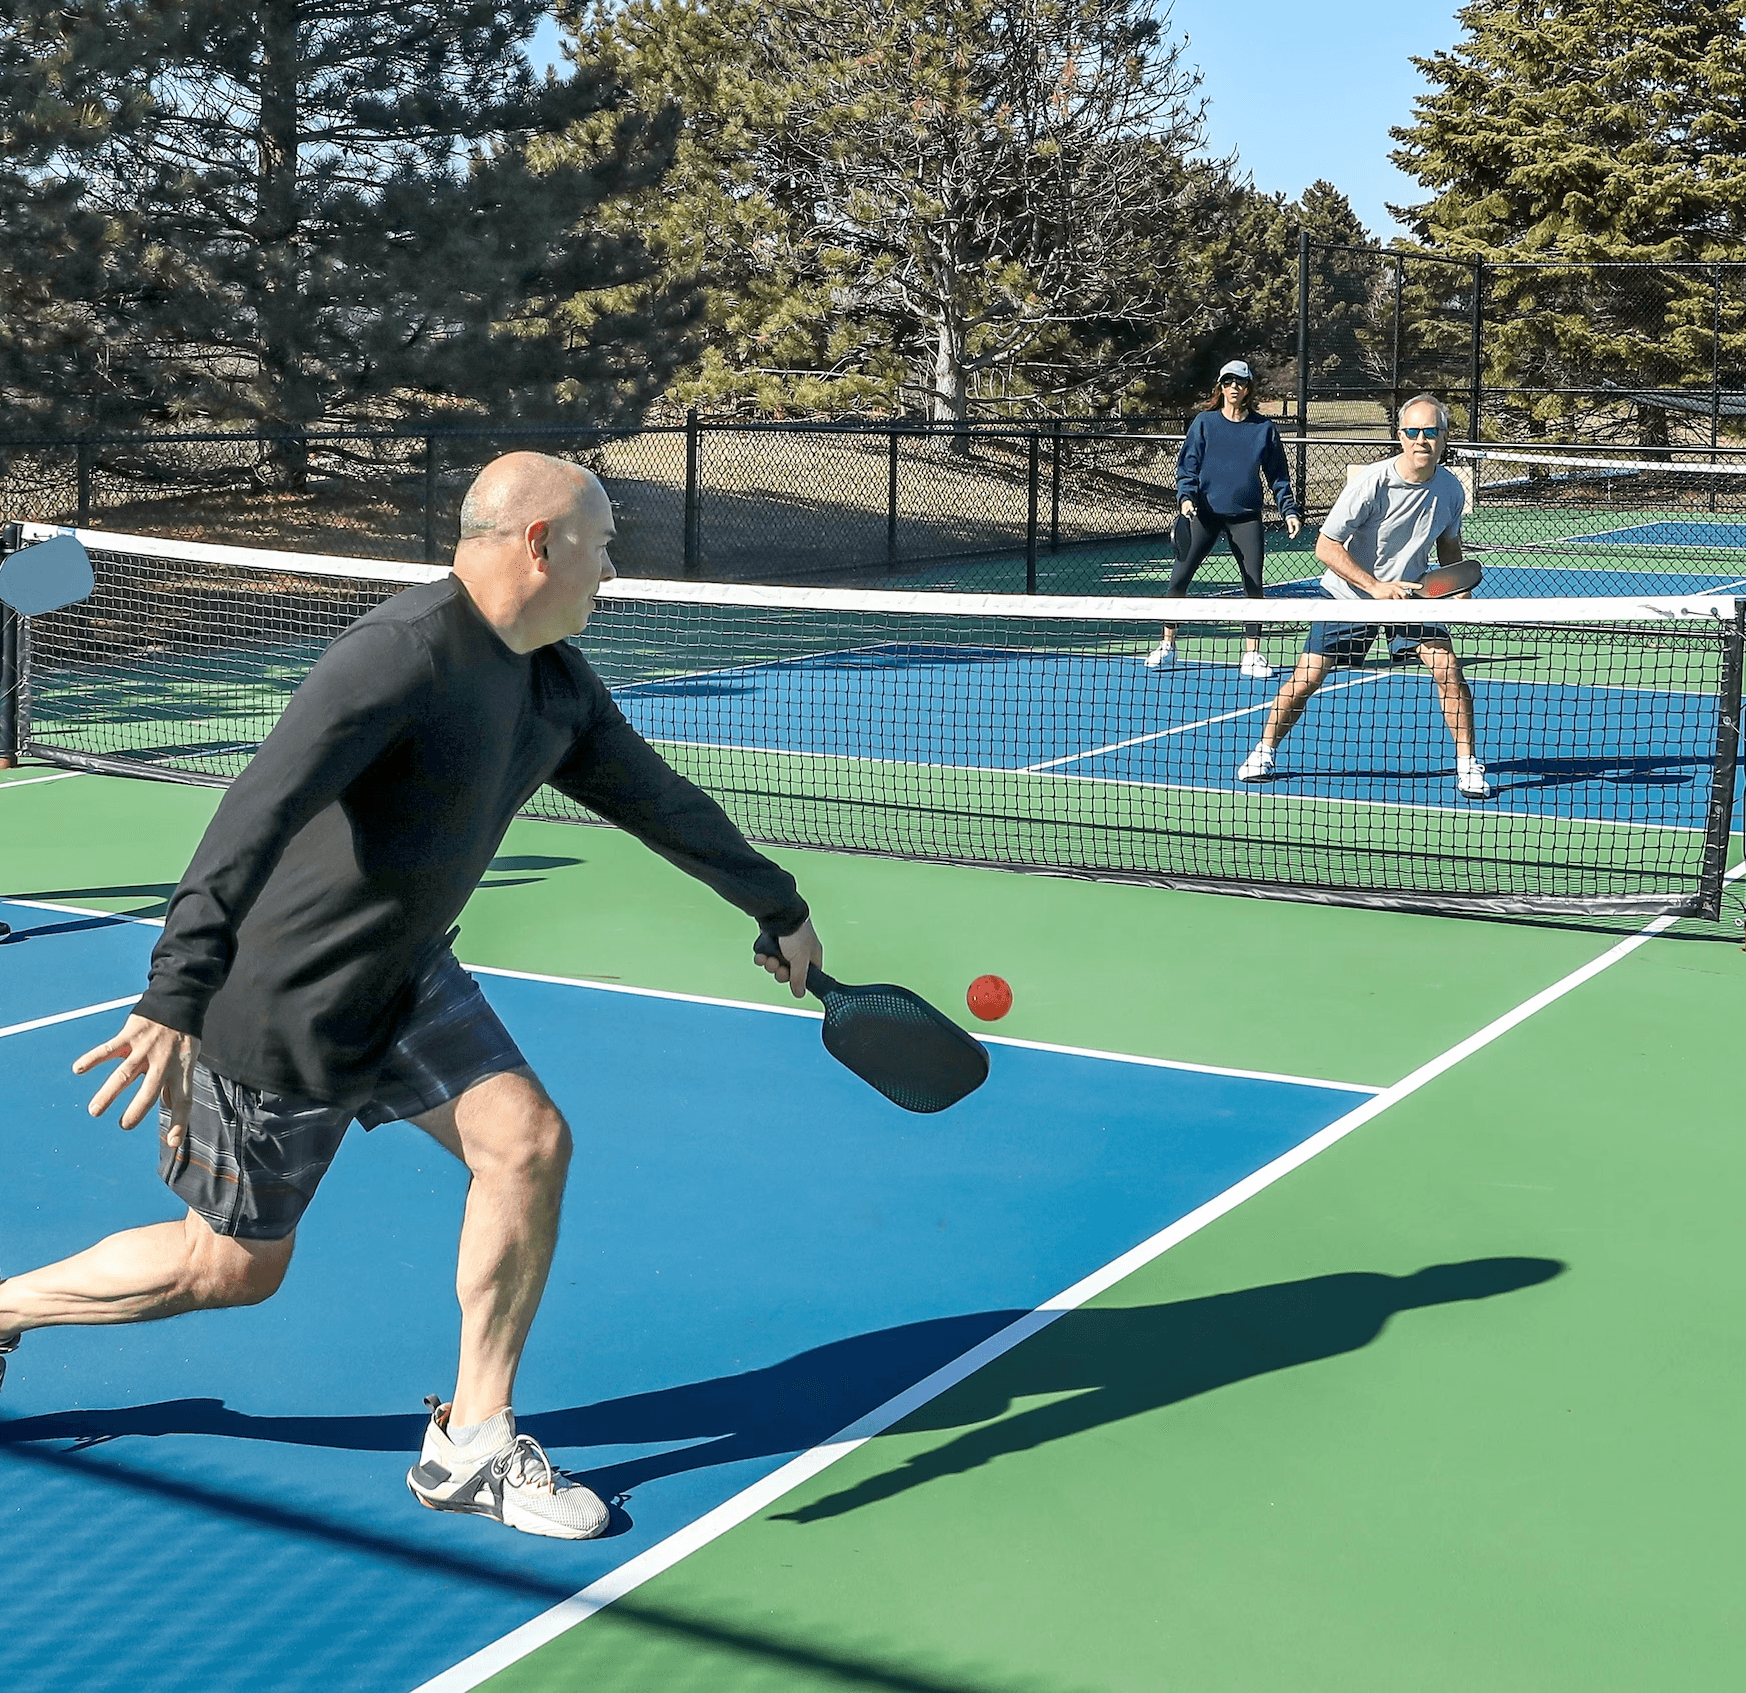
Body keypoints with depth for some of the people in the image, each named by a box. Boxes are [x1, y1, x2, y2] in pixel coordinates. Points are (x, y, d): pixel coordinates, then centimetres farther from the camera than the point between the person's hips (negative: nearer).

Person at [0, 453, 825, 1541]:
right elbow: (256, 816, -36)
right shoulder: (407, 653, -27)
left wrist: (781, 911, 25)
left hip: (406, 982, 8)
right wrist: (176, 998, -45)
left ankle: (471, 1446, 5)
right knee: (236, 1267, 6)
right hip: (281, 1004, -8)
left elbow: (659, 799, 16)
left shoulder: (556, 684, 2)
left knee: (528, 1140, -8)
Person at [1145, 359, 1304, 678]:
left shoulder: (1264, 428, 5)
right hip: (1205, 512, -1)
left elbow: (1278, 475, 10)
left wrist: (1289, 510, 2)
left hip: (1246, 516, 1)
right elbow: (1187, 464, 2)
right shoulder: (1204, 422, 3)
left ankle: (1252, 653, 9)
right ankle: (1167, 643, 11)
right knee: (1179, 578, -3)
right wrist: (1186, 496, -14)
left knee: (1253, 584, -1)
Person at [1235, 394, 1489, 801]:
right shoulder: (1370, 482, -24)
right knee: (1307, 676, -6)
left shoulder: (1450, 488, -9)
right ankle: (1265, 751, 18)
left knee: (1447, 667, -15)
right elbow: (1326, 547, -21)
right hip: (1348, 595, -3)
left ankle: (1467, 764, -1)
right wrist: (1375, 586, -27)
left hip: (1409, 593, 3)